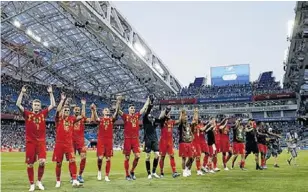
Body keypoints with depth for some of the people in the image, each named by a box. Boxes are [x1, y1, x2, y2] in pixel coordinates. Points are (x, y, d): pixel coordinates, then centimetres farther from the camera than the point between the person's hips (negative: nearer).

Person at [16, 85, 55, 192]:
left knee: (42, 162, -13)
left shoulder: (43, 113, 6)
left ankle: (39, 181, 9)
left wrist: (50, 93, 1)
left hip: (41, 142, 0)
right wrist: (22, 92, -6)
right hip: (30, 142, 0)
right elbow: (18, 104, -6)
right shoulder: (27, 114, 4)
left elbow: (53, 105, 2)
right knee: (30, 164, 3)